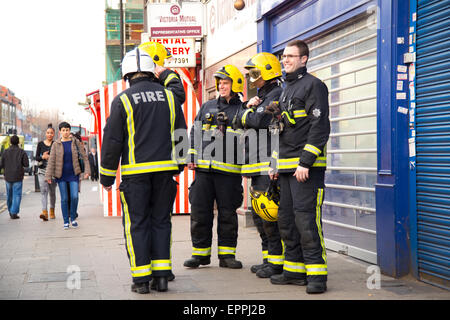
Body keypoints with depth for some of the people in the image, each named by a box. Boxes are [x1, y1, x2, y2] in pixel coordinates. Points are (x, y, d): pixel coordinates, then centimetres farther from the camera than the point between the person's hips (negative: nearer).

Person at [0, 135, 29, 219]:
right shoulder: (22, 152, -6)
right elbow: (26, 164, -6)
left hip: (8, 177, 3)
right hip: (17, 177, -2)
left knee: (9, 194, 16)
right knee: (17, 195, 0)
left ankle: (10, 211, 29)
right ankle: (14, 213, -8)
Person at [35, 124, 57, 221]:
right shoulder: (40, 144, 7)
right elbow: (36, 157, 7)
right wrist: (42, 157, -13)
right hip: (42, 170, 0)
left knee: (52, 191, 8)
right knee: (43, 190, -12)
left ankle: (52, 211, 25)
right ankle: (45, 212, -21)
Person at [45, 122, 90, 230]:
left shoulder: (76, 142, 2)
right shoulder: (56, 145, 0)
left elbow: (84, 156, 3)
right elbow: (51, 161, -1)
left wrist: (87, 171, -6)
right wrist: (48, 176, -7)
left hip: (73, 174, 0)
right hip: (61, 176, 0)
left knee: (74, 197, -10)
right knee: (64, 199, 2)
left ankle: (73, 218, 11)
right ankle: (66, 222, 11)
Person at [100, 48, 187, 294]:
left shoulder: (123, 100, -4)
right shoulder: (168, 96, 7)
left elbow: (112, 141, -3)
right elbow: (181, 133, 12)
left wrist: (106, 176, 6)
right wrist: (179, 165, 24)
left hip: (135, 172, -3)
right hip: (165, 170, 3)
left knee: (137, 224, 3)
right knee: (161, 221, 11)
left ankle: (141, 278, 3)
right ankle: (162, 275, 9)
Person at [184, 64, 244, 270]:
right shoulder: (207, 107, 15)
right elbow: (195, 133, 18)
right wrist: (192, 157, 8)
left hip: (229, 170, -3)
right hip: (203, 168, 3)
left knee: (227, 214, 3)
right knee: (200, 212, 3)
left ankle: (227, 254, 12)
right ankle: (200, 253, 13)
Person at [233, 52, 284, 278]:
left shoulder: (276, 95, -8)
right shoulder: (262, 96, 24)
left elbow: (260, 120, -22)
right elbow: (239, 122, 20)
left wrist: (247, 113, -1)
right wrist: (248, 107, 1)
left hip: (270, 166, -10)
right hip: (259, 168, 10)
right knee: (258, 213, 14)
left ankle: (277, 261, -4)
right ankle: (269, 258, 22)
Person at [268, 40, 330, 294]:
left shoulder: (313, 85, -5)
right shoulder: (286, 89, 22)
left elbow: (320, 127, -13)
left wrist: (305, 162, -19)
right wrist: (276, 163, 21)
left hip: (307, 167, -9)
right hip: (287, 167, 9)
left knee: (306, 219, -12)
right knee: (286, 220, 9)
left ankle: (317, 273, -6)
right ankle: (295, 270, 18)